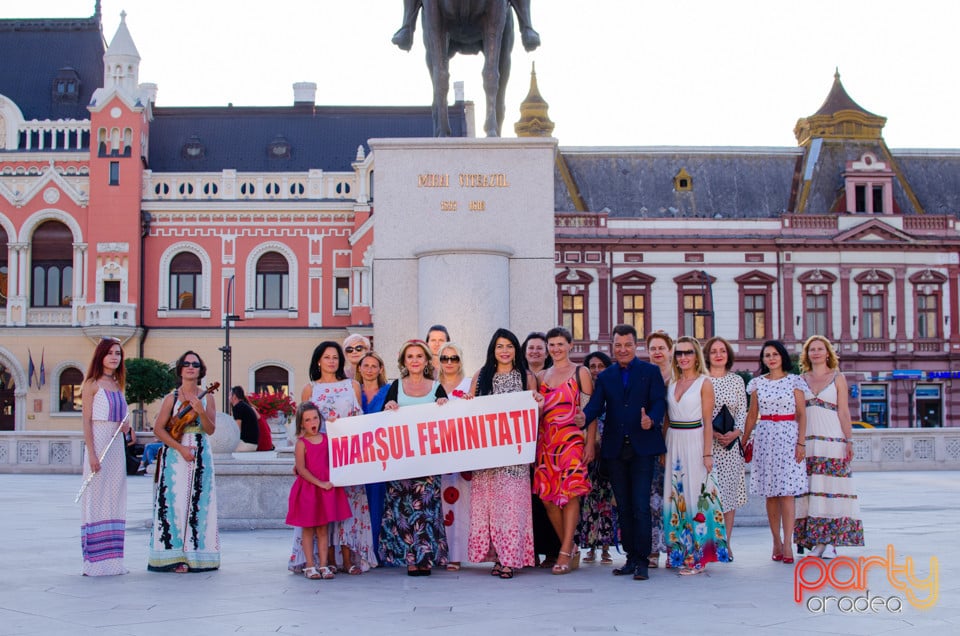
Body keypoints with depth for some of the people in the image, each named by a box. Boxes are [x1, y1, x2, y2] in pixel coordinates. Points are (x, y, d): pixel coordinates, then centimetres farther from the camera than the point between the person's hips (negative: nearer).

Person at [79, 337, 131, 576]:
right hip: (98, 442, -7)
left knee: (115, 500, 7)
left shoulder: (117, 385, 16)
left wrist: (126, 426, 0)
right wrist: (92, 454, -16)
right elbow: (87, 421, -9)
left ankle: (111, 559, 11)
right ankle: (94, 562, -3)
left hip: (117, 446, 7)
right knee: (96, 500, -6)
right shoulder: (92, 384, -4)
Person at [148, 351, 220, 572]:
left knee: (198, 504, 0)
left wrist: (200, 411, -18)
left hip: (200, 455, 2)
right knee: (175, 502, -6)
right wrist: (180, 447, -12)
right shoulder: (172, 398, 3)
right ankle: (175, 556, -3)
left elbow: (210, 430, -1)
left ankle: (195, 554, 6)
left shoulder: (207, 398, 7)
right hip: (175, 456, -2)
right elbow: (158, 429, -2)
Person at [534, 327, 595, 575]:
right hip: (546, 440, 5)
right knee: (548, 495, 0)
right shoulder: (542, 376, 16)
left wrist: (590, 443, -9)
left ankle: (565, 553, -7)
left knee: (570, 494, -9)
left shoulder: (580, 373, 2)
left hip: (572, 439, -5)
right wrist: (533, 442, 9)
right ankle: (571, 550, 13)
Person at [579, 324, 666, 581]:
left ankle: (642, 560, -5)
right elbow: (596, 404, -1)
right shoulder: (605, 376, 12)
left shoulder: (650, 371, 5)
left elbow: (659, 401, -6)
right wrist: (584, 417, -23)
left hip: (642, 446, -4)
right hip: (615, 449, 4)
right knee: (624, 507, 9)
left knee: (641, 505, -9)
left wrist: (651, 420, -27)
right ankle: (631, 557, 17)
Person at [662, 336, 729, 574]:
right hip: (673, 443, 6)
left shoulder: (704, 383, -4)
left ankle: (698, 556, 1)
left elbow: (708, 422, -7)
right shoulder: (672, 384, 12)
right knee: (676, 496, 6)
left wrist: (707, 453, -13)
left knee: (696, 496, -4)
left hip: (695, 442, -5)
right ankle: (680, 552, 14)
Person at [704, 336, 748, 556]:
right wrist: (711, 432, -14)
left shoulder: (737, 381, 10)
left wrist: (736, 432, -9)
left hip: (731, 443, 3)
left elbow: (742, 412, 9)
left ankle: (726, 544, 9)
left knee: (730, 490, 3)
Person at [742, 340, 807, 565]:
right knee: (770, 493, 4)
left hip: (788, 437, -3)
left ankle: (787, 544, -10)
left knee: (787, 491, -8)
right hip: (765, 438, 3)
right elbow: (752, 415, 14)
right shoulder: (758, 383, 9)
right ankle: (777, 542, 10)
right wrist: (744, 441, 10)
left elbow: (801, 415, 1)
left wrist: (801, 442, -7)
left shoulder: (794, 381, 2)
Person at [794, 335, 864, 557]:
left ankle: (825, 539, -4)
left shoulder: (838, 378, 6)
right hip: (806, 441, 3)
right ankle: (812, 537, 1)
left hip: (832, 439, -3)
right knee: (808, 488, -2)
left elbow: (843, 412, 1)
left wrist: (849, 441, -7)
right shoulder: (801, 380, 13)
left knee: (828, 487, -6)